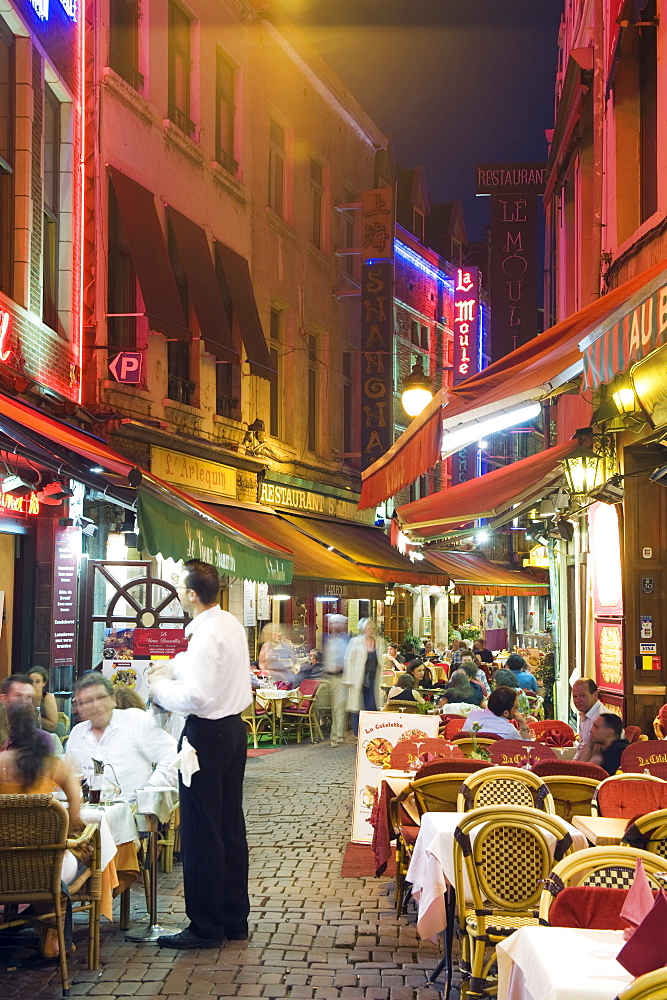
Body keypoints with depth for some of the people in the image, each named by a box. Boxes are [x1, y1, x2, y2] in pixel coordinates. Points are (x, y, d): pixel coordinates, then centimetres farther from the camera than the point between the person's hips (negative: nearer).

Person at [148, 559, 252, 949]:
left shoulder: (206, 635, -21)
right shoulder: (232, 624, 8)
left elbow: (194, 697, -26)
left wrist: (160, 687, -10)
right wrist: (173, 667, 18)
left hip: (206, 734, -10)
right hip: (234, 726, 10)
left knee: (202, 832, -1)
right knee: (231, 826, 15)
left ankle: (206, 927, 6)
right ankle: (235, 919, 24)